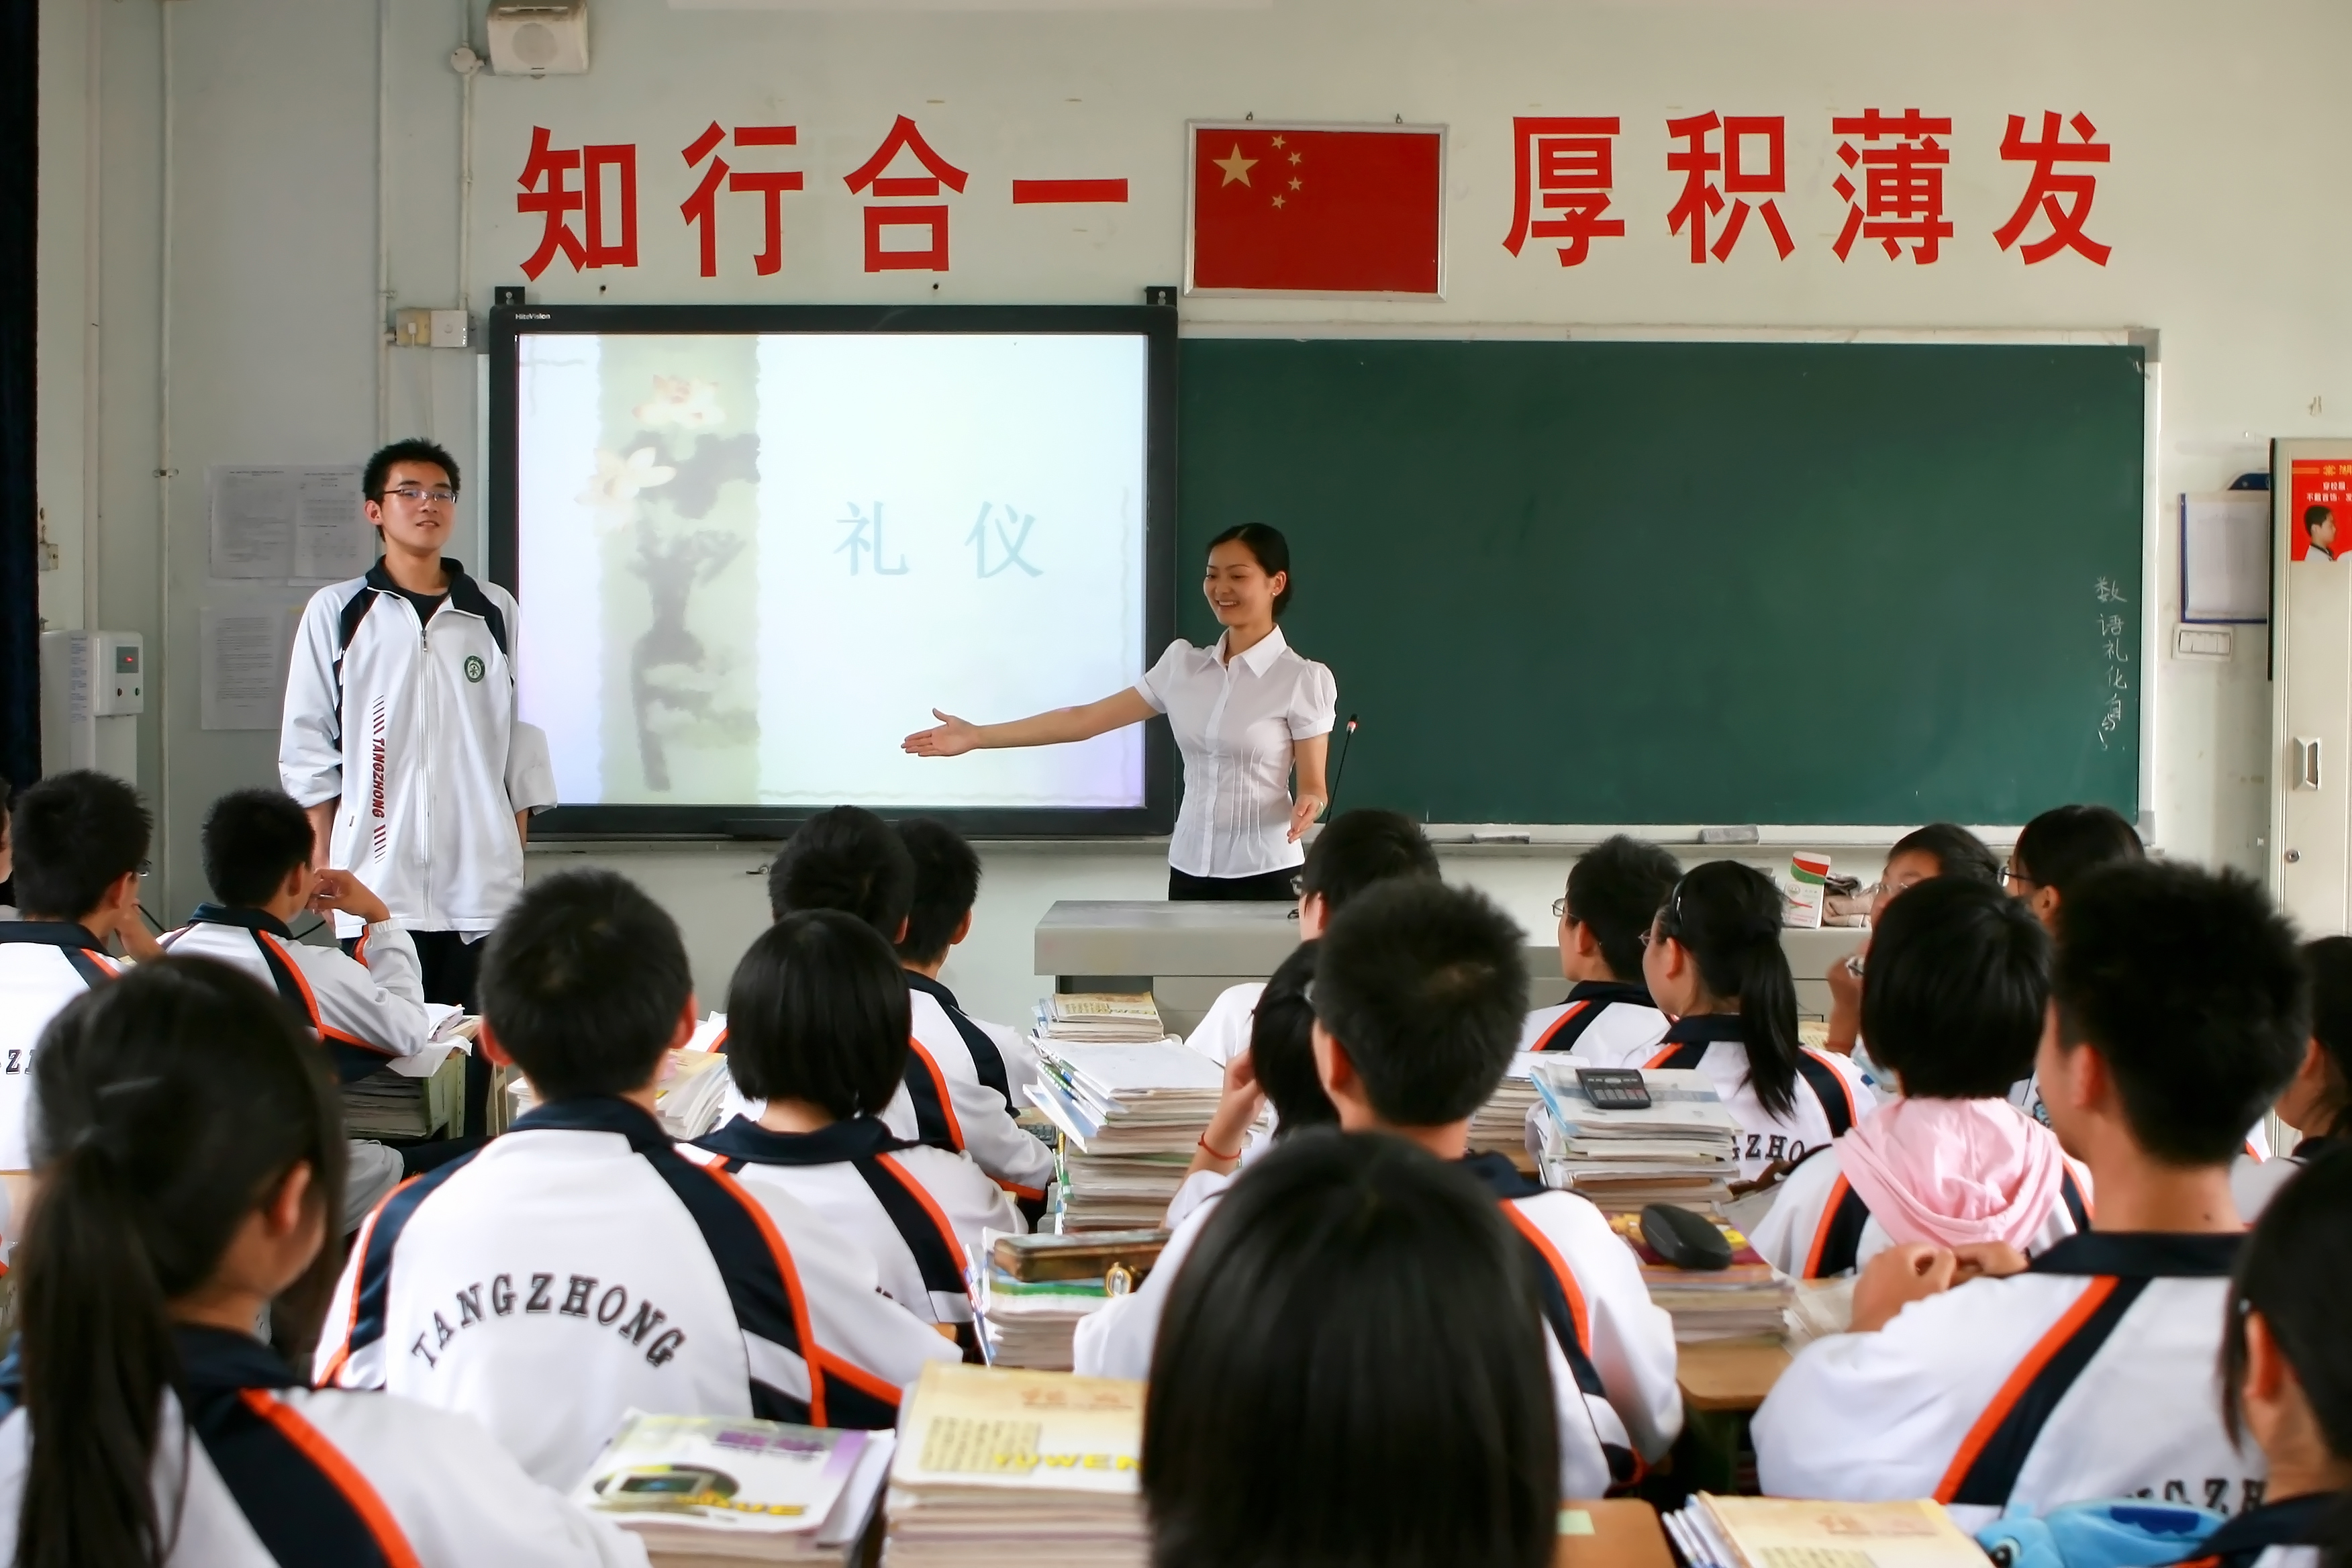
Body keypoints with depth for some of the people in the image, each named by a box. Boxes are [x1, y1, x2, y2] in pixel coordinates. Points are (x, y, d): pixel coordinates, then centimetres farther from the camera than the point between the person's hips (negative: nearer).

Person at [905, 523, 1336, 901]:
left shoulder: (1304, 680, -6)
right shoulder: (1183, 665, 7)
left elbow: (1312, 785, -5)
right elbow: (1085, 719, 8)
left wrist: (1308, 807, -29)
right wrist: (978, 736, 5)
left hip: (1264, 873, -4)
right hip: (1189, 869, 4)